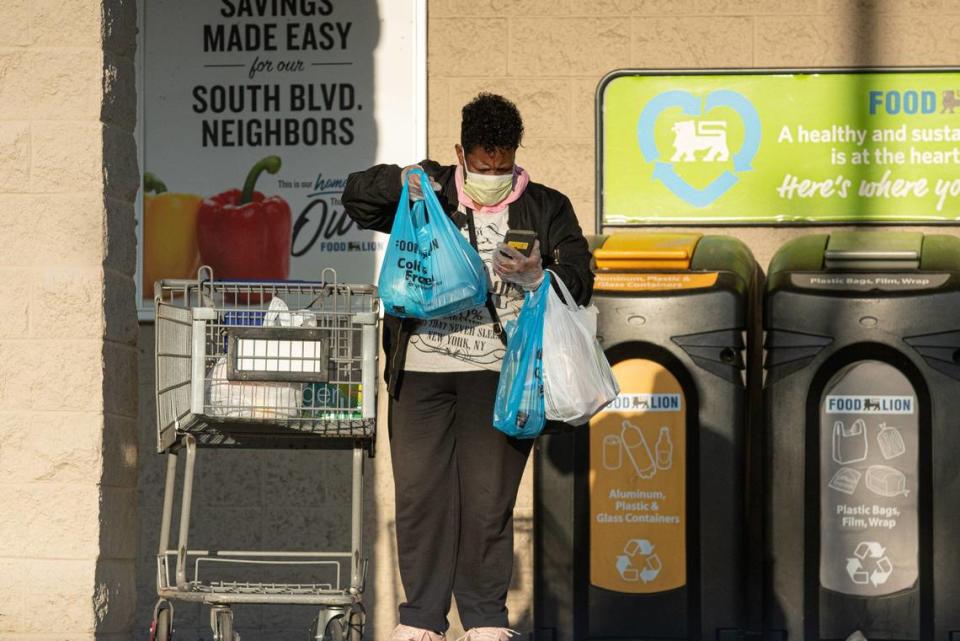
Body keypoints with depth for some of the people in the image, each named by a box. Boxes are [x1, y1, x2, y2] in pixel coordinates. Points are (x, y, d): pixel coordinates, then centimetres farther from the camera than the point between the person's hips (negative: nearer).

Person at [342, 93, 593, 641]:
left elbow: (579, 284, 4)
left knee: (488, 499, -3)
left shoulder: (546, 209, 9)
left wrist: (535, 276, -16)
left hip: (498, 374, -2)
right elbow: (357, 197, 14)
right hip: (422, 369, 2)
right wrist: (403, 181, -6)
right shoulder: (430, 193, 13)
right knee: (419, 494, 1)